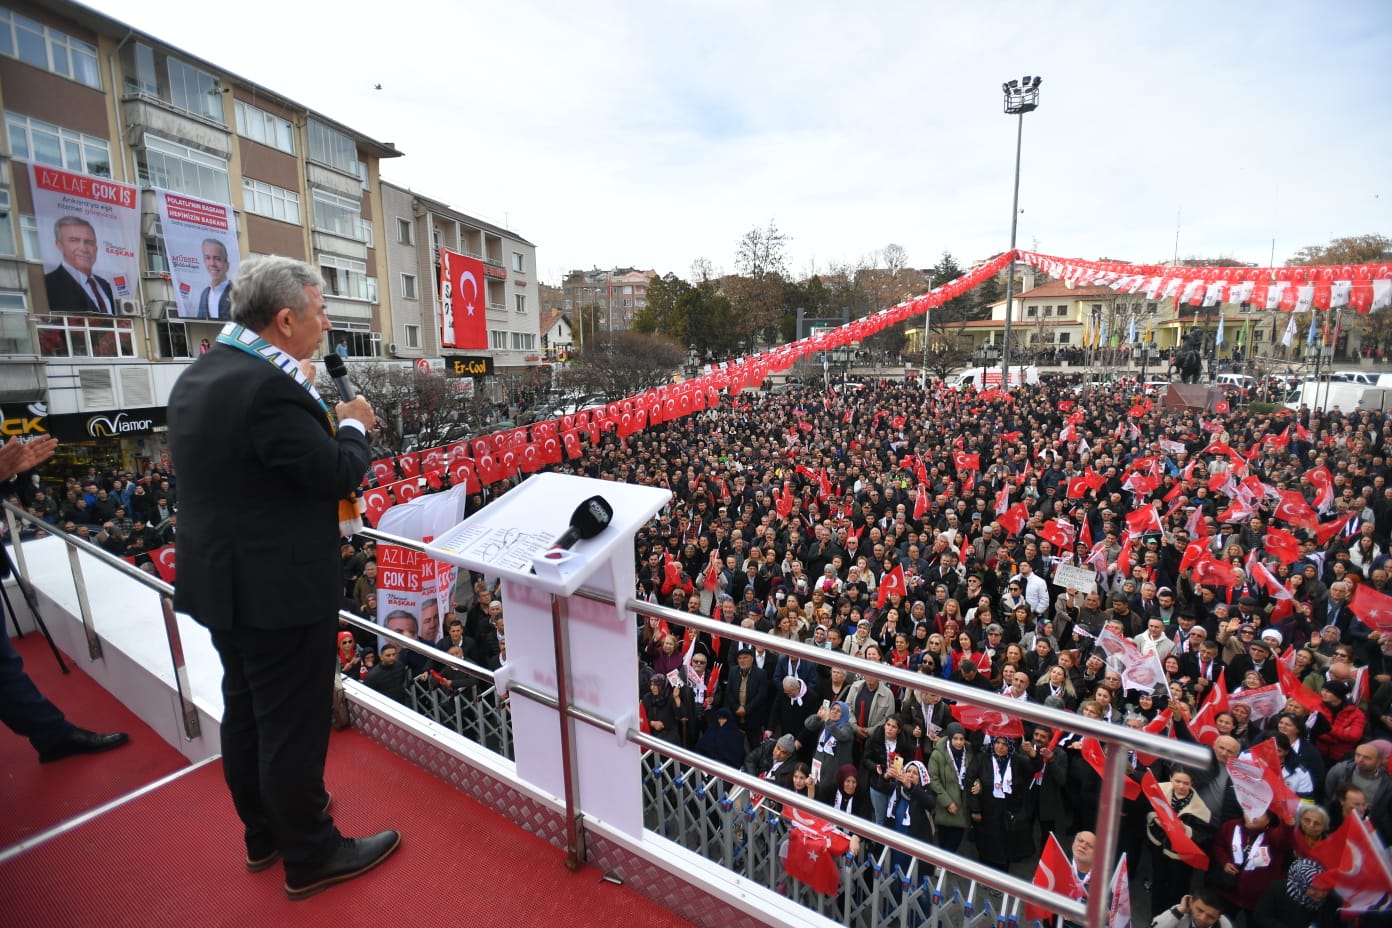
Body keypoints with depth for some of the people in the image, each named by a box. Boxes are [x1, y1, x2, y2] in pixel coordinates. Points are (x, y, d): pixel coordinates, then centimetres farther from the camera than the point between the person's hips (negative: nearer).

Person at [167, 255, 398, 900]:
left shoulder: (198, 377, 6)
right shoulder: (267, 386, -25)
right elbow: (339, 473, -21)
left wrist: (318, 415, 12)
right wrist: (354, 425, -3)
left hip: (221, 580, 10)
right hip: (279, 590, -10)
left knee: (246, 713, 22)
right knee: (293, 724, 7)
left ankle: (264, 832, 43)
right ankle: (310, 857, 27)